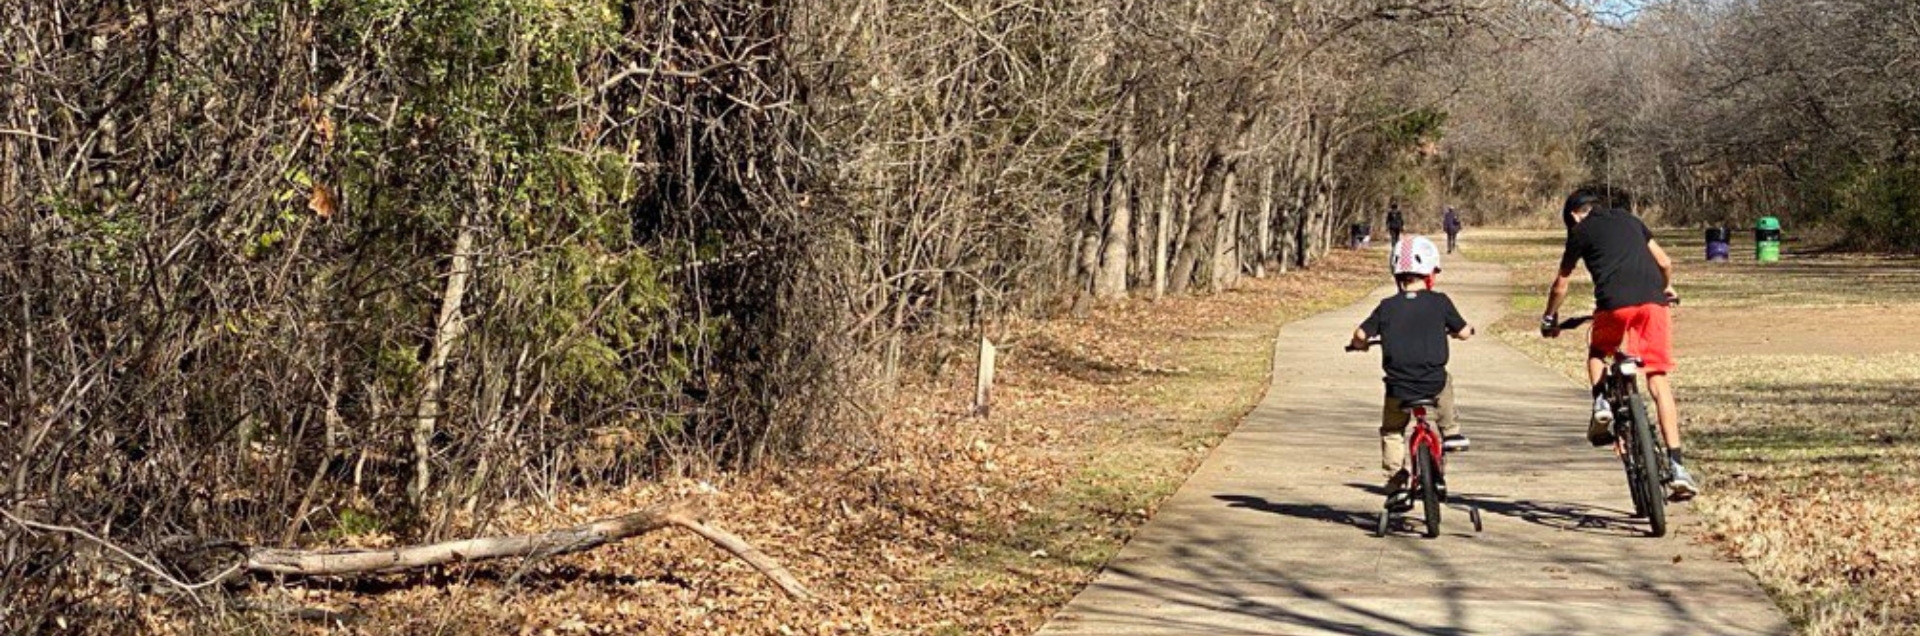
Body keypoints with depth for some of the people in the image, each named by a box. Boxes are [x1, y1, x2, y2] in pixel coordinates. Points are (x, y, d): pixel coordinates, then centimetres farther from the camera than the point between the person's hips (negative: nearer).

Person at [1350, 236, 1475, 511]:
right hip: (1433, 383, 0)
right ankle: (1450, 432, 38)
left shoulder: (1388, 307, -1)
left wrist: (1359, 344, 21)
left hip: (1399, 388, 0)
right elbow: (1463, 332, 6)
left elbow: (1361, 334, -3)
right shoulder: (1439, 302, -2)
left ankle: (1397, 485, 10)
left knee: (1392, 432, 19)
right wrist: (1458, 329, 30)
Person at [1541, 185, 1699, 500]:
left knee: (1597, 354, 29)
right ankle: (1677, 466, -7)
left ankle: (1601, 404, 0)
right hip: (1653, 300, 3)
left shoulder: (1581, 230, 17)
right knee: (1660, 382, 3)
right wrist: (1667, 288, 52)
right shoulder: (1629, 220, 27)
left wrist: (1550, 317, 41)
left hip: (1615, 302, -2)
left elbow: (1561, 284, 25)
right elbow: (1665, 262, 31)